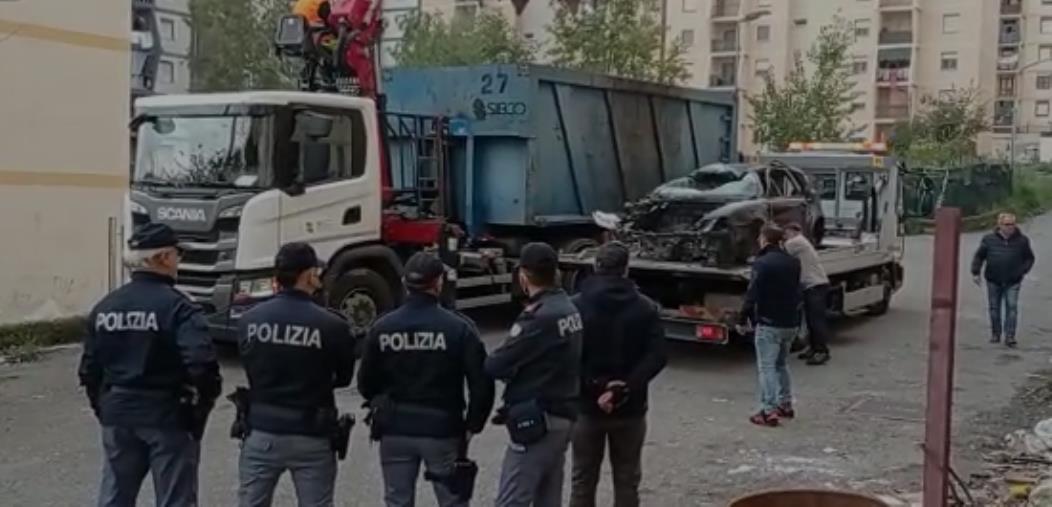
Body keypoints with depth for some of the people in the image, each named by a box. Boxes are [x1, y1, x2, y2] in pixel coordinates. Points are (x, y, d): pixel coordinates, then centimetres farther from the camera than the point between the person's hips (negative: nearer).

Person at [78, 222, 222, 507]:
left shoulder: (105, 307, 5)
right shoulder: (176, 306, -15)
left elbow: (90, 368, 9)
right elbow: (202, 364, -26)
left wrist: (104, 409, 19)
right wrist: (199, 409, -12)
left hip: (117, 415, 6)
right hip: (168, 417, -6)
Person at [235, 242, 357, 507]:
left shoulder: (249, 320, -4)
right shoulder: (332, 325, -14)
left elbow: (249, 370, 5)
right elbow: (344, 377, 1)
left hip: (262, 430, 3)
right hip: (311, 435, -3)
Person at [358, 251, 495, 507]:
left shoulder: (382, 328, -2)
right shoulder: (458, 327, -10)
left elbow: (367, 383, 3)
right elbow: (481, 383, -12)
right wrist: (472, 426, 0)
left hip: (395, 431, 3)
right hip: (443, 430, -2)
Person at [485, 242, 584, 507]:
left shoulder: (539, 318, -21)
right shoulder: (569, 308, 9)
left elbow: (496, 366, -19)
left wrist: (486, 362, 1)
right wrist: (517, 366, -2)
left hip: (537, 420, -9)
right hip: (563, 415, 10)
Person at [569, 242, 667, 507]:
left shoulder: (576, 306, -6)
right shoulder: (645, 308, -2)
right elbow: (657, 357, -11)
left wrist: (595, 386, -13)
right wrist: (624, 390, -16)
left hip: (586, 406, 0)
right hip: (630, 409, 1)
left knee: (583, 482, 11)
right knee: (627, 482, 11)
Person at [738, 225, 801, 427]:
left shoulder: (761, 263, -15)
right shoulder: (793, 263, 7)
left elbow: (752, 294, -16)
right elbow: (796, 291, 15)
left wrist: (742, 319, -7)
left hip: (769, 323, -7)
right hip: (791, 322, 7)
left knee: (766, 366, -3)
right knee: (781, 364, 21)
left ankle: (769, 411, -7)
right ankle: (785, 405, 25)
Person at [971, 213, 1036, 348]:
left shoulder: (1022, 240, 1)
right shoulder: (989, 239, -1)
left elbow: (1029, 258, 12)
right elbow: (979, 256, 6)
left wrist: (1024, 271, 0)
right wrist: (975, 272, 0)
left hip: (1013, 282, -1)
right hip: (993, 281, 1)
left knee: (1012, 307, -7)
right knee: (994, 308, 9)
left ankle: (1010, 336, -5)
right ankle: (995, 334, 22)